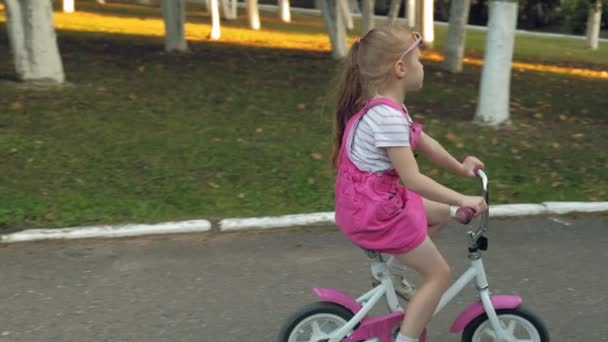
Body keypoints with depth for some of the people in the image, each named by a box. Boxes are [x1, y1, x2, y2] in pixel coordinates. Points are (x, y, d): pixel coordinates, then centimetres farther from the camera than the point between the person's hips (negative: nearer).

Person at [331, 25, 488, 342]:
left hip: (370, 202, 10)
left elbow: (424, 142, 18)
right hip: (376, 211, -9)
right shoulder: (388, 116, -25)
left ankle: (389, 271, 26)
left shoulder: (382, 105, 6)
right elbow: (412, 179, -27)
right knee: (438, 274, 2)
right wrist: (463, 199, -23)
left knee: (440, 213, 25)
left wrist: (460, 167, 25)